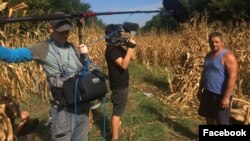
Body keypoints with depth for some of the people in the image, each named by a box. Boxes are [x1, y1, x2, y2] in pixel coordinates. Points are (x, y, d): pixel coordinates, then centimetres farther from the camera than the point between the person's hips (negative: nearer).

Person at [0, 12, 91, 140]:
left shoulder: (74, 48, 6)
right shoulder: (42, 49, -8)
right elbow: (12, 55, -14)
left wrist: (84, 56, -2)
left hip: (82, 103, 5)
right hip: (63, 108, -5)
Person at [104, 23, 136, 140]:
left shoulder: (118, 47, 7)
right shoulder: (111, 49, -22)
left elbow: (131, 57, 12)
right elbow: (124, 65, -31)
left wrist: (130, 47, -5)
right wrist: (130, 47, -31)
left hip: (121, 83, 10)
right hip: (119, 85, -10)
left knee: (118, 108, 26)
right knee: (117, 111, -2)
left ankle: (117, 124, 46)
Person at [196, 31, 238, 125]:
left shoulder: (228, 56, -17)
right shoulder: (208, 55, 8)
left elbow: (232, 77, -21)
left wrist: (226, 97, -23)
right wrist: (200, 89, 17)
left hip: (221, 94, -8)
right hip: (207, 92, 8)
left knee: (222, 122, 3)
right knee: (209, 117, 19)